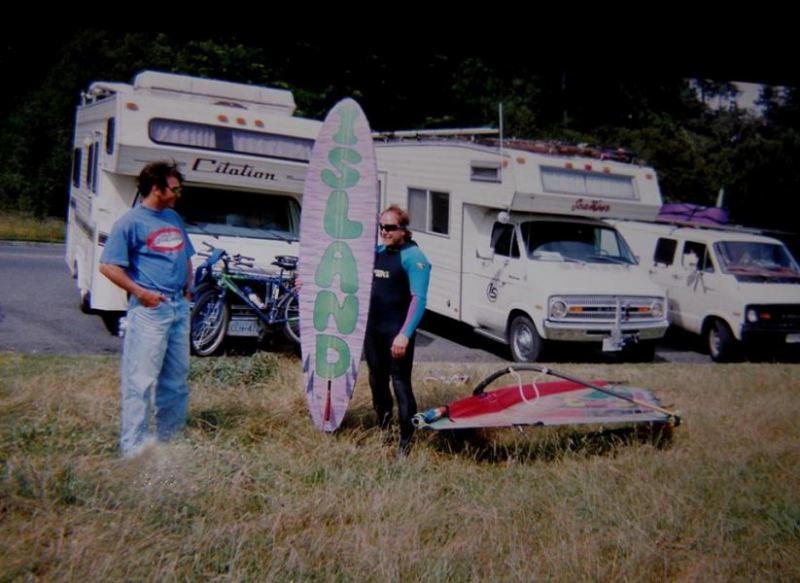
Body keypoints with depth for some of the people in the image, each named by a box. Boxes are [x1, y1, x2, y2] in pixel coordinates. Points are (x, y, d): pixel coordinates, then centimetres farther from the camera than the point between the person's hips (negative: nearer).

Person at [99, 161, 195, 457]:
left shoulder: (174, 218, 15)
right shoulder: (131, 221, -8)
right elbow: (109, 266, -11)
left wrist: (188, 286, 12)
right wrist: (140, 293, -16)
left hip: (179, 306, 8)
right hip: (150, 308, -8)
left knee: (177, 378, 14)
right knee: (141, 379, -6)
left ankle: (171, 438, 26)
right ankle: (134, 446, -1)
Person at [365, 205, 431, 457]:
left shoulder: (413, 256, -11)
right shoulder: (377, 251, 10)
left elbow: (419, 299, -18)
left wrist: (405, 334, -27)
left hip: (397, 332, -7)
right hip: (373, 329, 7)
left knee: (400, 384, -5)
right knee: (377, 380, 19)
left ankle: (406, 440, 3)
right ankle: (382, 424, 41)